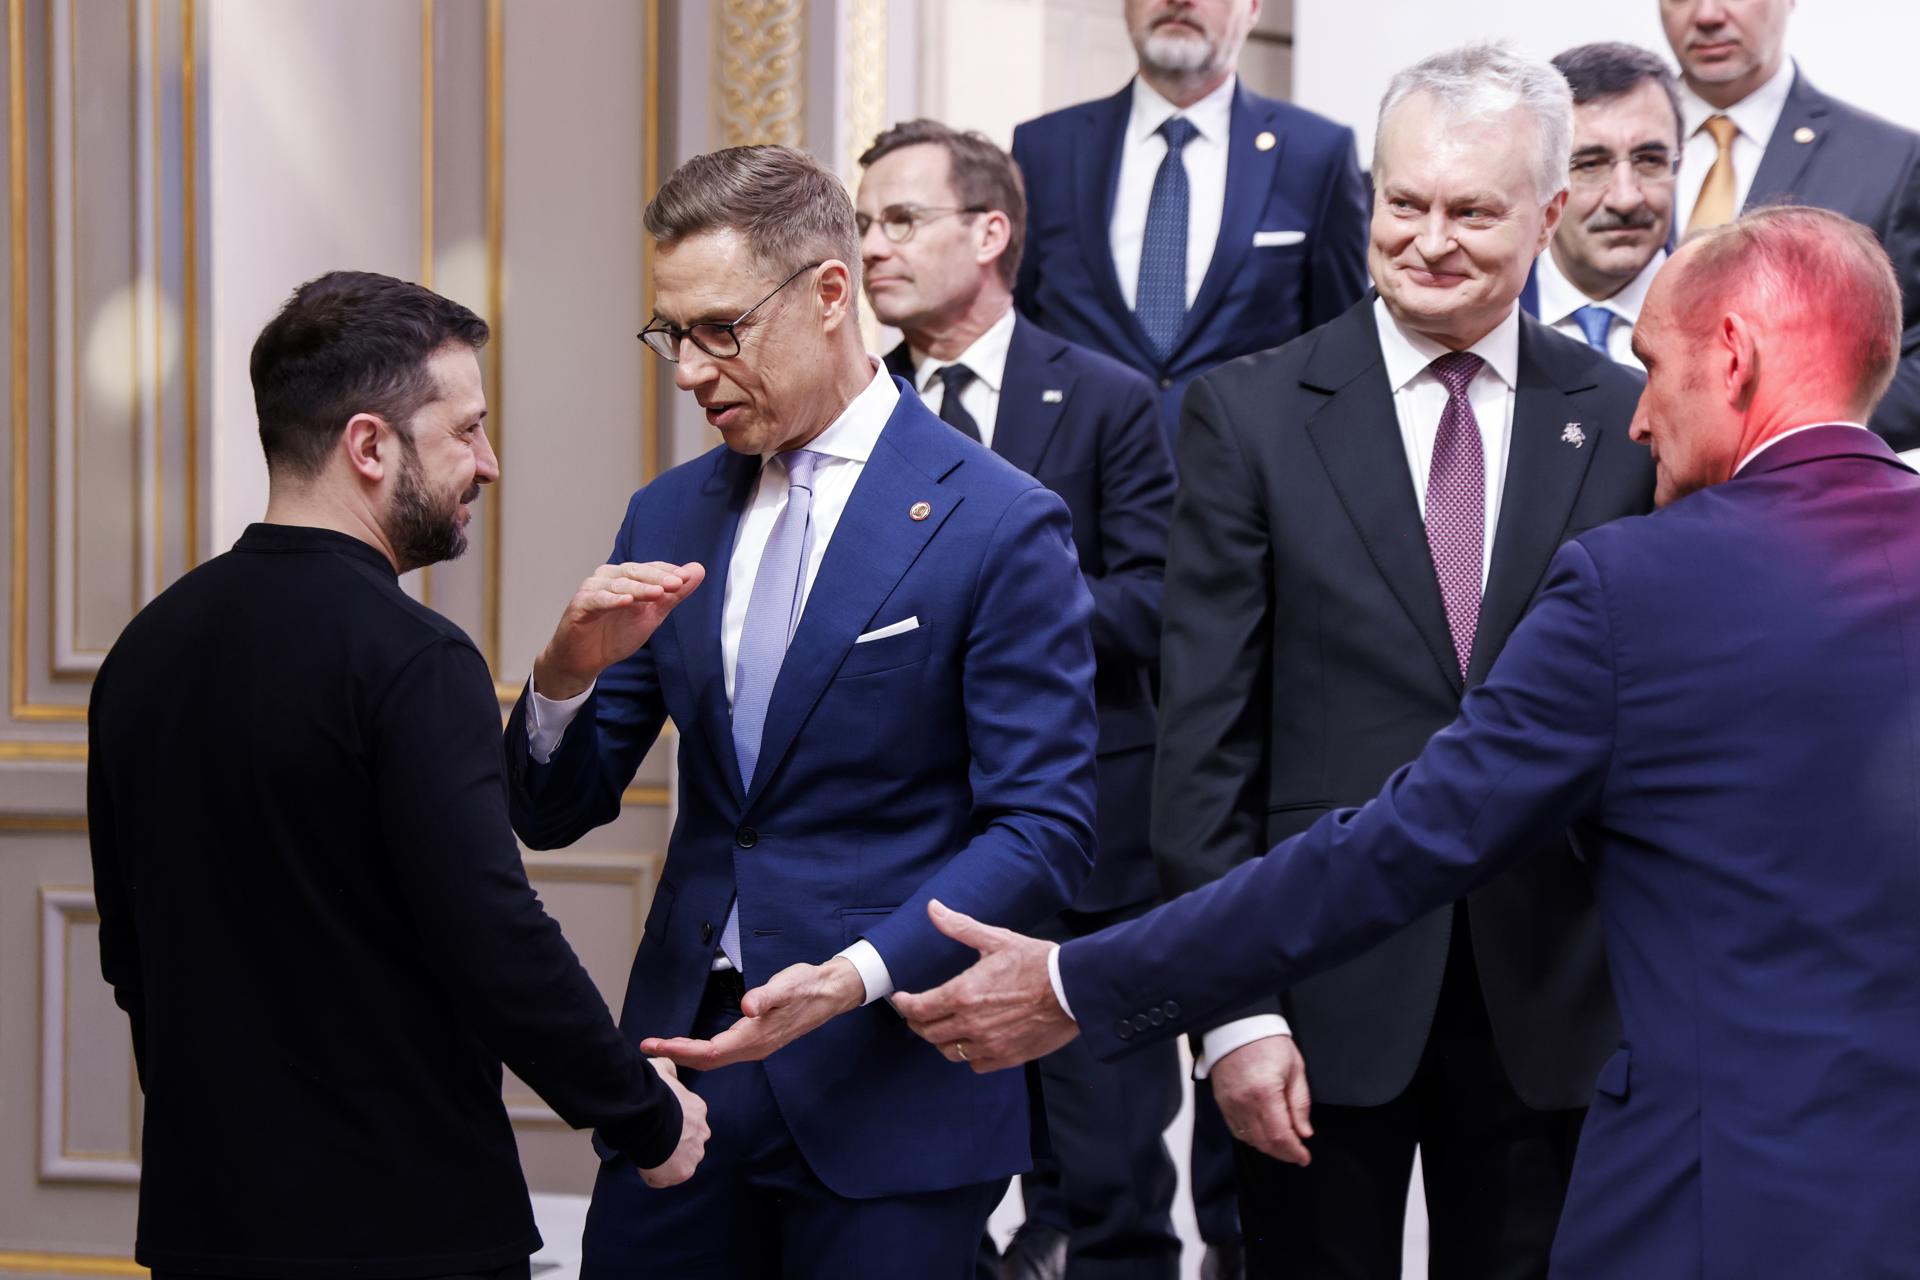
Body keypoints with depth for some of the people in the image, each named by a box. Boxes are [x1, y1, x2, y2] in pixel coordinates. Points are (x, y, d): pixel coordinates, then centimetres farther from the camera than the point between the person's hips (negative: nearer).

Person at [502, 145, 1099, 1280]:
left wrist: (858, 975, -23)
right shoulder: (670, 520, 10)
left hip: (887, 1093, -5)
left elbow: (1045, 832, -10)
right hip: (686, 1054, 5)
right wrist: (571, 670, -11)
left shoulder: (998, 525, -7)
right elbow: (553, 814, 11)